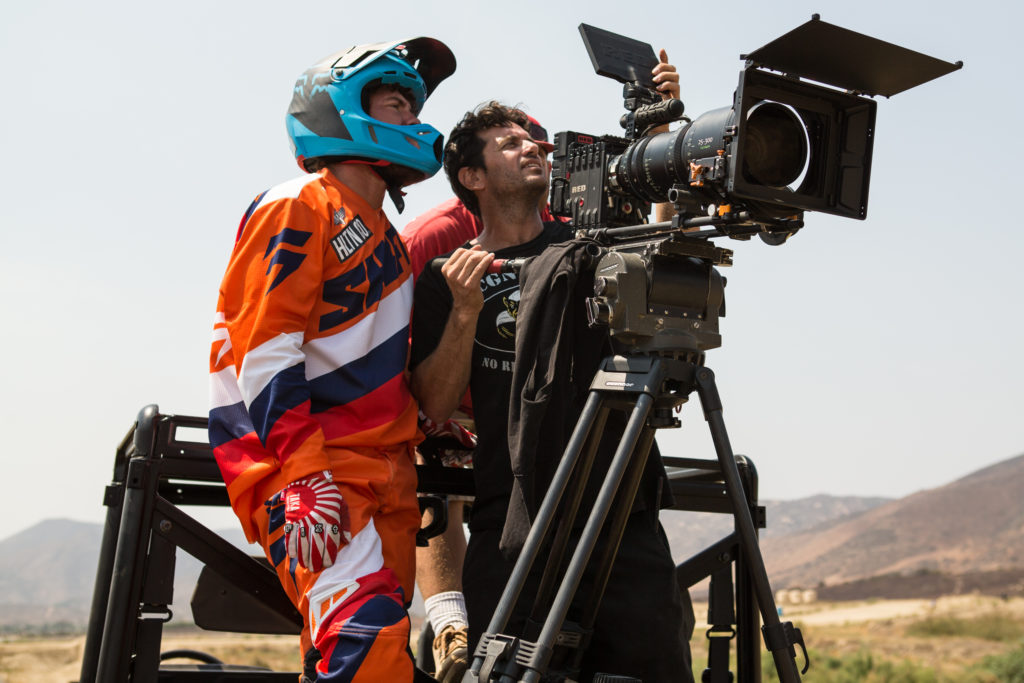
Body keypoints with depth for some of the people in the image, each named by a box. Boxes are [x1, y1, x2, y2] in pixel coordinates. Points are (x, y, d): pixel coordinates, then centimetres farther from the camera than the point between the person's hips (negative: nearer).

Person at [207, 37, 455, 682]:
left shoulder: (388, 240, 25)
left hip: (386, 470, 9)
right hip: (313, 464, -9)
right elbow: (262, 349, -13)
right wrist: (302, 473, -21)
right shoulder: (299, 206, -3)